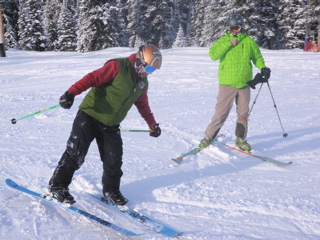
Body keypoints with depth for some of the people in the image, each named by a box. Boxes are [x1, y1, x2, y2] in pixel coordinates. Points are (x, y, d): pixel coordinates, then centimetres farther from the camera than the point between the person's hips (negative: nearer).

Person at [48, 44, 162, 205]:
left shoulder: (143, 82, 13)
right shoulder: (118, 66, -12)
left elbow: (143, 105, 28)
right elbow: (93, 78, -20)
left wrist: (152, 124, 33)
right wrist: (71, 92, -33)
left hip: (111, 126, 7)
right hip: (89, 117, -6)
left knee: (114, 160, 4)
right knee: (75, 153, -6)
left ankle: (111, 191, 25)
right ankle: (57, 186, 9)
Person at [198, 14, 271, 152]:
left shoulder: (249, 42, 7)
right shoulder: (223, 41, 1)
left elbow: (257, 57, 17)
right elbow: (213, 55, -13)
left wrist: (263, 67, -2)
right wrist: (229, 44, -17)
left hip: (244, 84, 3)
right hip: (227, 83, -3)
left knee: (243, 113, 10)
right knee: (221, 113, -4)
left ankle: (240, 139, 24)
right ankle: (208, 137, 9)